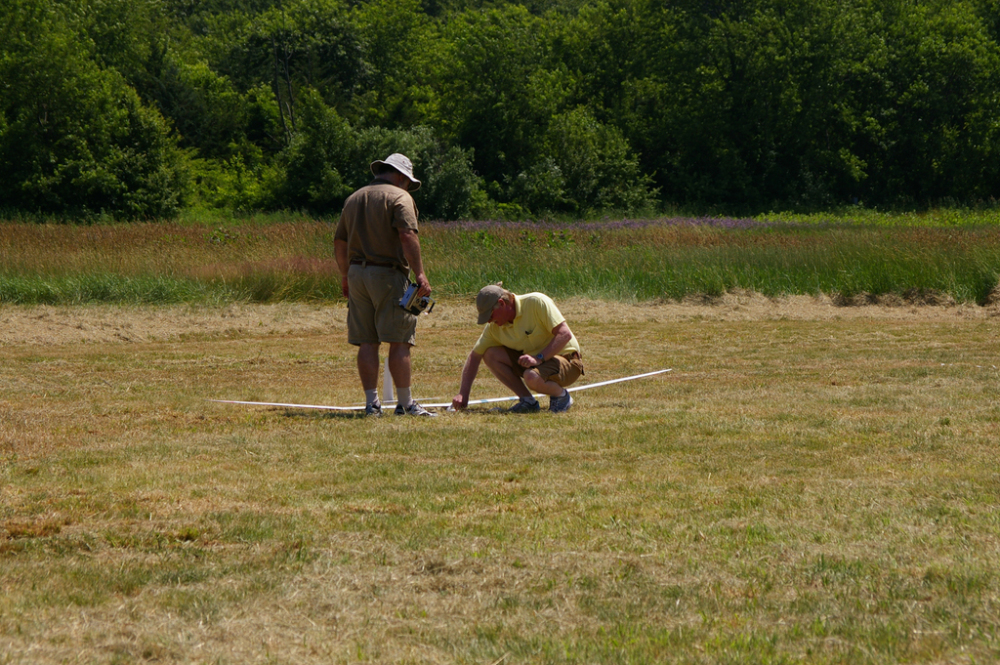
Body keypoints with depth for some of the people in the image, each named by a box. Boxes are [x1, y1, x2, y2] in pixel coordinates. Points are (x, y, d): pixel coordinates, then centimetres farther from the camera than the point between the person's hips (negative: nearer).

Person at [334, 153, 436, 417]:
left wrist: (345, 276, 30)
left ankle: (371, 402, 4)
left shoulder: (354, 198, 17)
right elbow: (407, 236, -18)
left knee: (366, 342, 6)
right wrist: (420, 274, -19)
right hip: (388, 274, -7)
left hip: (357, 273, 7)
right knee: (399, 341, -3)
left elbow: (339, 241, 21)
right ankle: (405, 403, -2)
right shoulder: (399, 197, -4)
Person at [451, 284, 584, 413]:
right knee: (491, 354, -10)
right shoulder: (494, 327, -3)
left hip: (567, 360, -7)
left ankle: (561, 395, -5)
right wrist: (463, 394, -2)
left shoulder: (537, 302, -22)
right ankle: (528, 401, -2)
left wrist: (538, 358, -31)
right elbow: (474, 356, 5)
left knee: (532, 378, -37)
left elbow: (565, 334, -24)